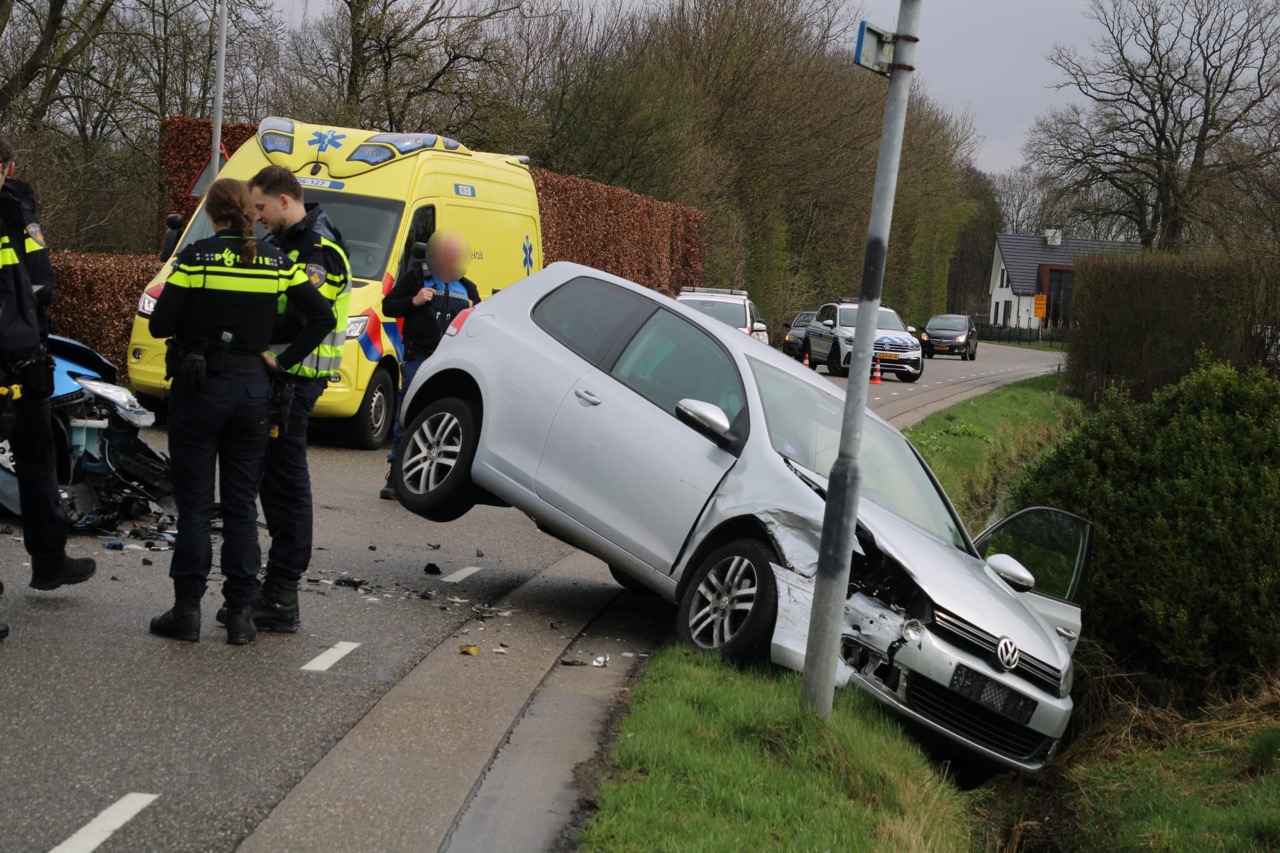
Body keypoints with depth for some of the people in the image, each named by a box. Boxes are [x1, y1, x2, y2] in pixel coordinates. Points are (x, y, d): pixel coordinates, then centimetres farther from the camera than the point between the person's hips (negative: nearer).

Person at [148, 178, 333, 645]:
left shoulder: (196, 257, -9)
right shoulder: (276, 262, 1)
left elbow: (161, 324, -11)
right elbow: (322, 316, -2)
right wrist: (283, 360, 2)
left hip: (198, 390, -3)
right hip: (251, 390, 3)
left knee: (194, 503, 5)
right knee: (242, 505, 9)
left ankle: (187, 609, 7)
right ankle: (240, 613, 9)